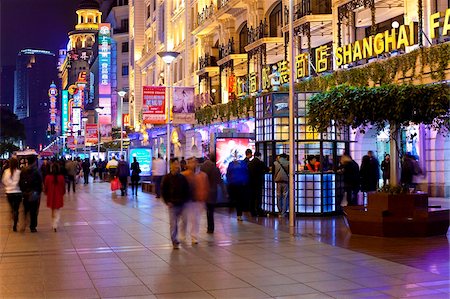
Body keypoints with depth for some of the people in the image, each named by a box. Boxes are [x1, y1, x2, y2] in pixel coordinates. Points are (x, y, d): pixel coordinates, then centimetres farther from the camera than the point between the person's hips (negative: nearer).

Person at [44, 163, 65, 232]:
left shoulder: (48, 177, -12)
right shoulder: (61, 177, -12)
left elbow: (45, 188, -2)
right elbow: (63, 188, -2)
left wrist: (46, 193, 19)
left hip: (50, 197, 1)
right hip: (59, 197, -1)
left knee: (53, 211, 20)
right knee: (57, 211, 6)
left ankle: (53, 225, 31)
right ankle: (55, 225, -9)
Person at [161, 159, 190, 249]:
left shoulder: (182, 178, 4)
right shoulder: (166, 178, -3)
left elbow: (187, 190, 11)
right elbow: (163, 191, -1)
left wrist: (185, 200, 1)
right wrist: (167, 201, -8)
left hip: (182, 204, 3)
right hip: (172, 204, -3)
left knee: (184, 222, 7)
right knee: (173, 224, -3)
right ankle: (174, 241, 5)